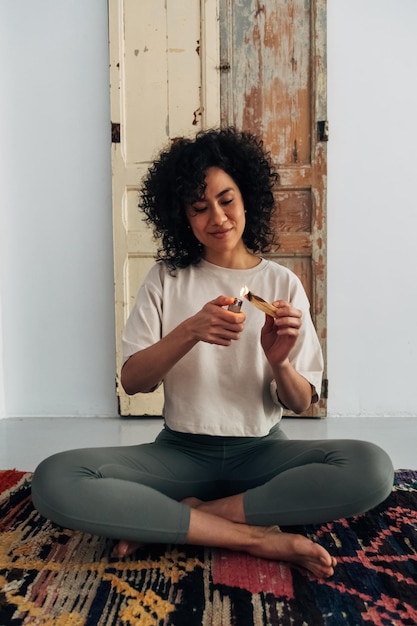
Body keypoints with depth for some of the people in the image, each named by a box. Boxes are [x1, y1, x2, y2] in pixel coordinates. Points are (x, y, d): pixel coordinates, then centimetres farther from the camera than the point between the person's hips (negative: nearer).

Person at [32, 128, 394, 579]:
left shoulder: (282, 283, 2)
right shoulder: (166, 280, 2)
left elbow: (301, 403, 1)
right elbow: (132, 381, -6)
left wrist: (279, 362, -22)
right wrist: (190, 331, -23)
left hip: (260, 450, 1)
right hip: (181, 451, 0)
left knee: (372, 469, -26)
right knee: (54, 480, -24)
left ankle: (177, 517, -15)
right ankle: (255, 537, -17)